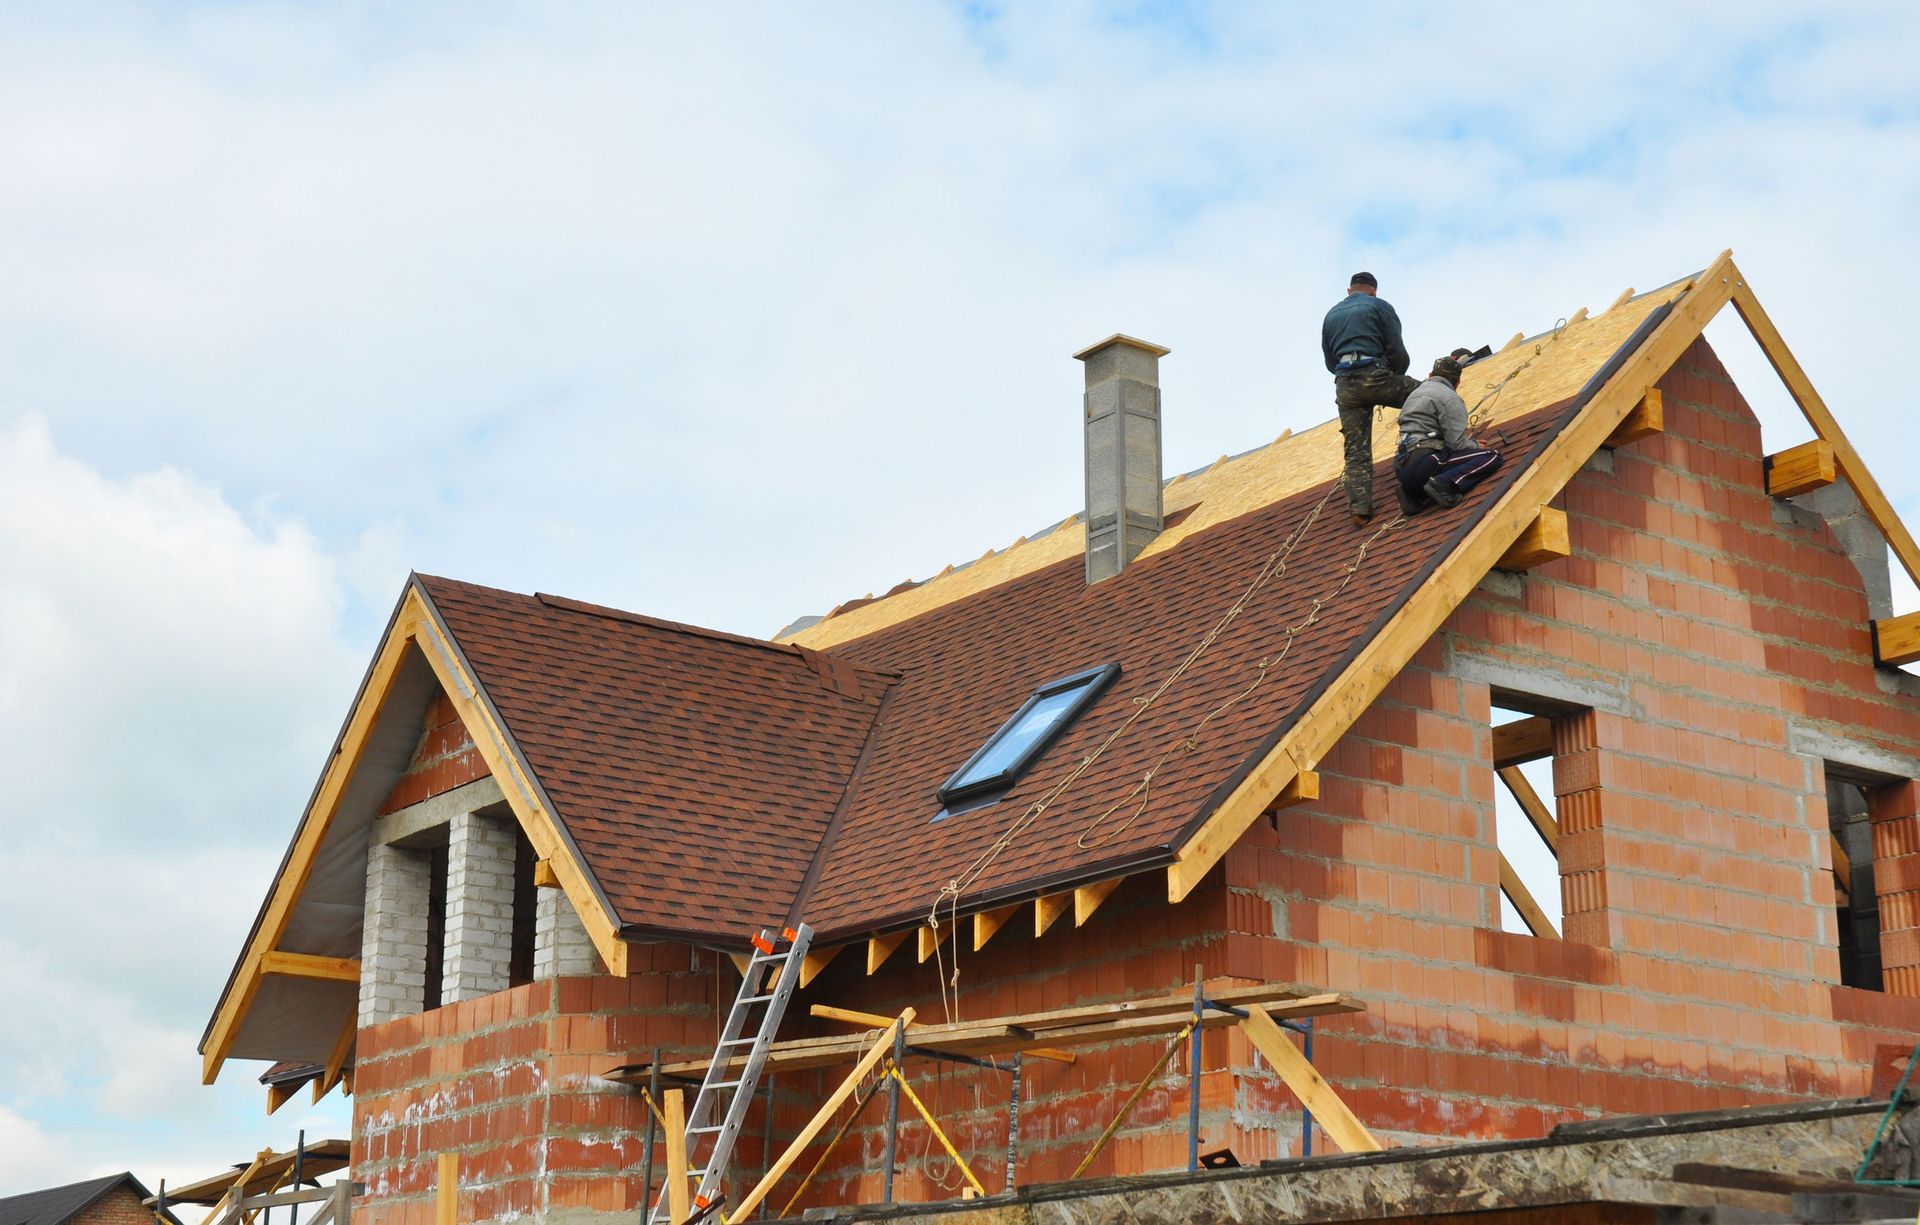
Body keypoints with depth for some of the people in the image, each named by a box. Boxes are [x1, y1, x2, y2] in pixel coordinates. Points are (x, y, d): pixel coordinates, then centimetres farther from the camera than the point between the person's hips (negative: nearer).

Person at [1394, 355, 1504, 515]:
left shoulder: (1414, 394, 27)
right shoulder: (1449, 397, -1)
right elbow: (1456, 442, -9)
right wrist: (1476, 447, 12)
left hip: (1402, 466, 8)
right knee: (1492, 457, -6)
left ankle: (1416, 494, 6)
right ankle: (1445, 484, -23)